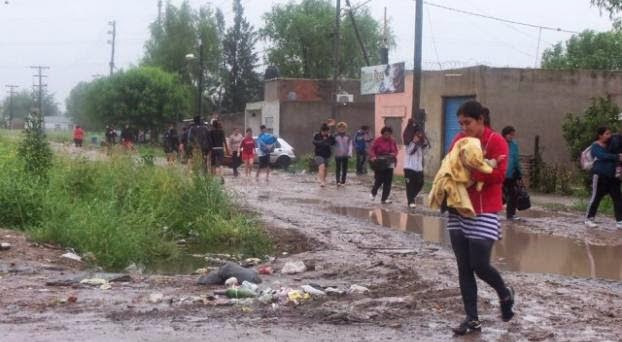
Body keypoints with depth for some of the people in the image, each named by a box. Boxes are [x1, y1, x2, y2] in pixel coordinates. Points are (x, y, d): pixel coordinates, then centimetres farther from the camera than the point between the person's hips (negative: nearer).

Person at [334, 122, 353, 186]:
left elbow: (350, 145, 2)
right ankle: (338, 181, -8)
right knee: (338, 169, -4)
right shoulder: (335, 136, 1)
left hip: (345, 155, 2)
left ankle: (343, 181, 14)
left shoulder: (348, 137, 5)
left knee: (344, 169, 6)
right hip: (338, 155, -2)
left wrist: (349, 153, -7)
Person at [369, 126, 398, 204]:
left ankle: (384, 199, 9)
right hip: (379, 164, -4)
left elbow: (396, 150, 14)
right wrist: (373, 156, -23)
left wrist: (394, 154, -8)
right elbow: (372, 150, -5)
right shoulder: (378, 140, -7)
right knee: (379, 180, -7)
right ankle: (373, 193, 22)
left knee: (388, 181, 1)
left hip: (389, 164, 4)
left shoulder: (392, 141, 4)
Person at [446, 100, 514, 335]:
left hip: (484, 212, -6)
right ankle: (472, 319, 11)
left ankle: (505, 294, 25)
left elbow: (498, 175, -17)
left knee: (479, 265, -7)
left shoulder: (496, 141, -9)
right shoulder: (459, 139, 9)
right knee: (464, 268, 5)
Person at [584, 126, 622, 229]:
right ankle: (589, 219, 11)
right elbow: (603, 156, -22)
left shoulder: (611, 145, 14)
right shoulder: (596, 146, -5)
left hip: (612, 176, 7)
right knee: (596, 197, -1)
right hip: (600, 175, -6)